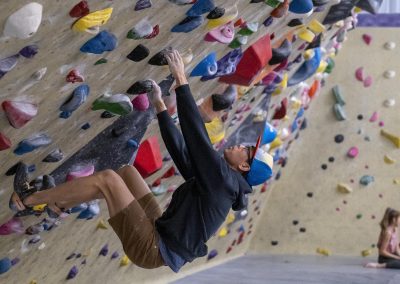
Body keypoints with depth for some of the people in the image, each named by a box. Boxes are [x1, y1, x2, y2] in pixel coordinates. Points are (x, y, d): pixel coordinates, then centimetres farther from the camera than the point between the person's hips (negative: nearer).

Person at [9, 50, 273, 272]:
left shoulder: (222, 178, -14)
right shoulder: (215, 182, 13)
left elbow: (195, 133, -20)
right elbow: (180, 148, 17)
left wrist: (181, 80, -17)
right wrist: (159, 105, 20)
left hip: (153, 249, -9)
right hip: (160, 231, 9)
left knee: (107, 178, -14)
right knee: (127, 172, 13)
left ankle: (28, 198, -2)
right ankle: (57, 202, 14)